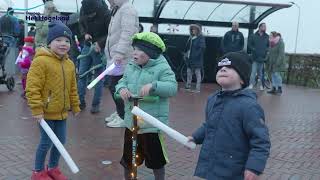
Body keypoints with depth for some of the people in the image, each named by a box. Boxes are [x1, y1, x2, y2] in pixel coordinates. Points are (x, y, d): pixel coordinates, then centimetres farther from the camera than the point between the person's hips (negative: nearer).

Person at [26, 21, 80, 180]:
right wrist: (36, 109, -20)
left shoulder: (69, 64, 7)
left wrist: (75, 106, 18)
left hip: (62, 111, 7)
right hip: (46, 112, -7)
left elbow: (72, 88, 16)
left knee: (60, 141, 14)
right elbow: (32, 87, -19)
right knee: (46, 142, 4)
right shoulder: (41, 61, -17)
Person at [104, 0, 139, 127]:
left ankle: (124, 117, 3)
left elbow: (127, 33, -25)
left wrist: (120, 52, -34)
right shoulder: (117, 10, 21)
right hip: (115, 57, 10)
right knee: (113, 86, 14)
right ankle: (120, 112, 28)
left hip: (122, 59, -10)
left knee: (116, 87, -8)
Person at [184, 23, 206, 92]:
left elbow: (202, 48, -16)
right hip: (190, 58, 8)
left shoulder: (201, 38, -8)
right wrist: (186, 53, 12)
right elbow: (187, 47, 22)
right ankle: (188, 86, 26)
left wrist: (196, 54, -20)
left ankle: (198, 88, 0)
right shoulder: (191, 38, 13)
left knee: (198, 73, -4)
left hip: (197, 59, -8)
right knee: (189, 72, 14)